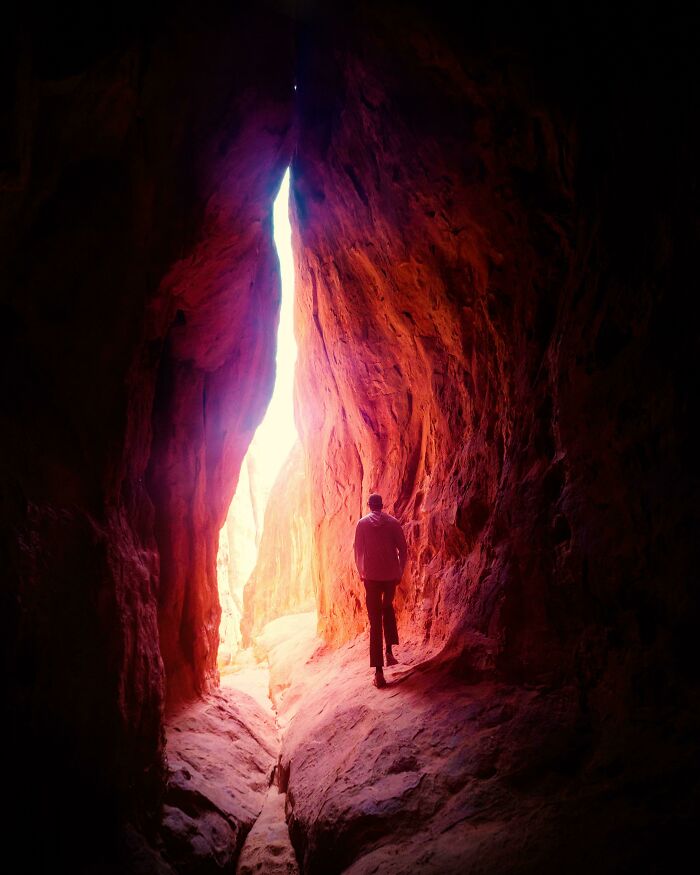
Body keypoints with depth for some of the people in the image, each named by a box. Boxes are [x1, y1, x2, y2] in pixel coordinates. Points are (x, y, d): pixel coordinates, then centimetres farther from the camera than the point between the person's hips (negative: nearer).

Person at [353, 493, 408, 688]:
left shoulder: (363, 523, -1)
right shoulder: (393, 522, 2)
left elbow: (358, 552, 0)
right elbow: (403, 550, 1)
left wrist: (361, 572, 15)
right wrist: (400, 572, 13)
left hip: (372, 576, -2)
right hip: (391, 575, 2)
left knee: (375, 621, -1)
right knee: (388, 608, 29)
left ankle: (379, 671, -6)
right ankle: (389, 650, 19)